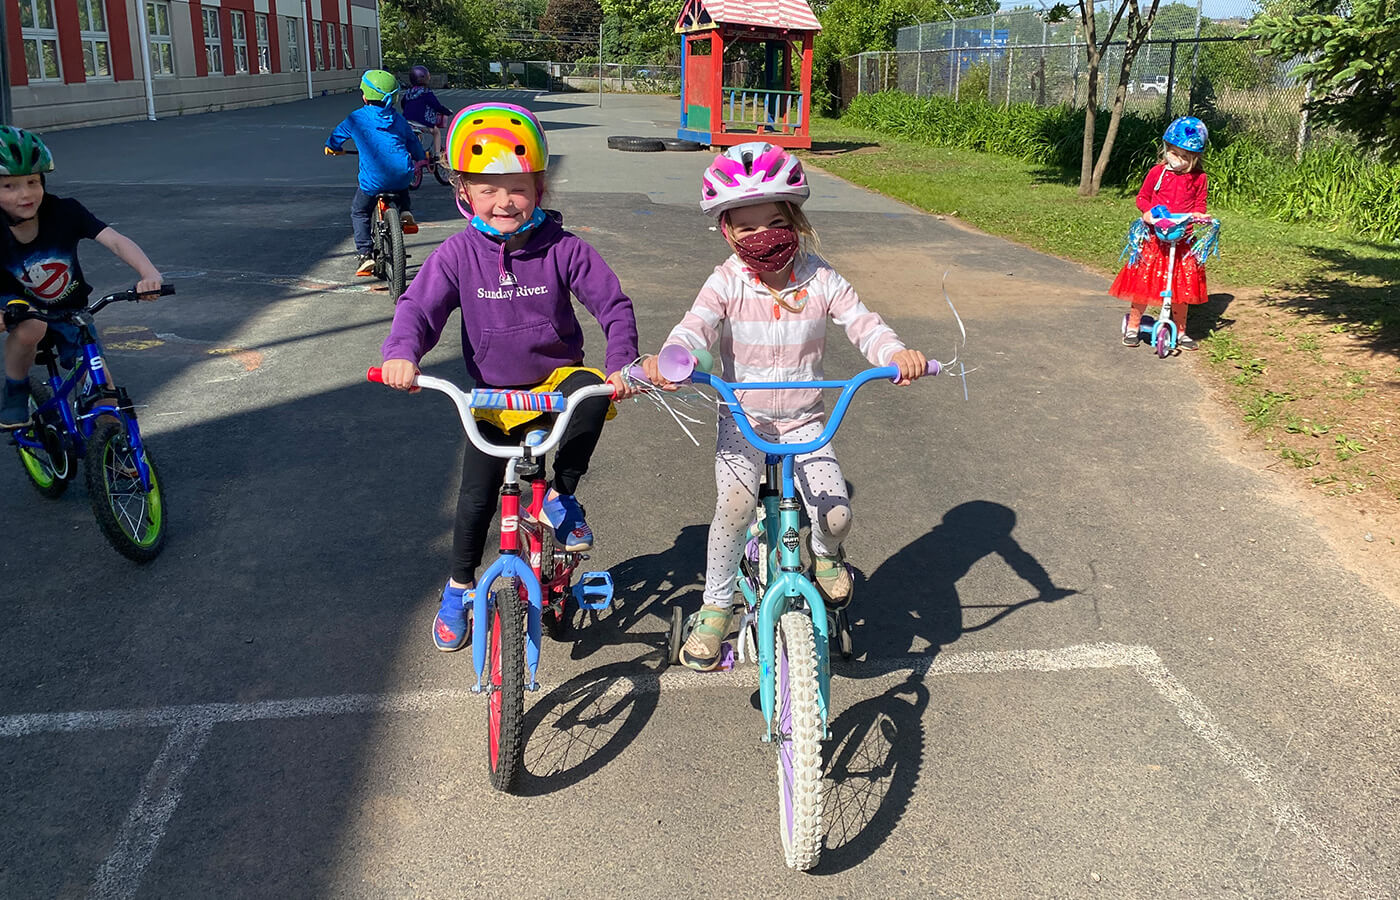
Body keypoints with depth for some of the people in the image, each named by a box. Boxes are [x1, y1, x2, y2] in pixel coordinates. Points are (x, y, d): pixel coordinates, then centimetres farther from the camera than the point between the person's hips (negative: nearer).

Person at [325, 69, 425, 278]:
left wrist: (331, 147, 46)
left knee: (359, 212, 16)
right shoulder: (398, 119, 14)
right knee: (401, 188, 40)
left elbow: (337, 136, 23)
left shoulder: (356, 119, 7)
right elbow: (413, 142, 28)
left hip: (373, 179, -3)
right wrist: (422, 158, 49)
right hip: (402, 174, 3)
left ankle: (365, 255, 4)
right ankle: (405, 212, 15)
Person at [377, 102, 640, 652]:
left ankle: (562, 495, -11)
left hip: (557, 376, -1)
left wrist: (622, 363, -25)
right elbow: (419, 306, -11)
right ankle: (460, 587, 30)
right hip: (495, 393, 1)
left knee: (592, 396, -36)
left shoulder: (562, 249, -12)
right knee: (476, 495, 2)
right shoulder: (459, 253, -10)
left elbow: (613, 304, -10)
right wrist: (401, 353, -32)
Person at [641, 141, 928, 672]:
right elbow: (697, 327, -25)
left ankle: (825, 555, 24)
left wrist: (898, 354, -34)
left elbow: (863, 325, -11)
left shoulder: (820, 280, -6)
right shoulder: (727, 283, -9)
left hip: (804, 419, 1)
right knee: (734, 506, -24)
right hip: (743, 417, -1)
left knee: (835, 513, -16)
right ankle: (715, 608, 0)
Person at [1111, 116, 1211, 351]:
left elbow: (1200, 204, 11)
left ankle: (1180, 331, 20)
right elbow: (1142, 197, 5)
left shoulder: (1198, 178, 2)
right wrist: (1149, 211, -14)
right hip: (1154, 236, -2)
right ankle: (1133, 326, 13)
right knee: (1144, 279, -1)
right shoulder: (1157, 172, -2)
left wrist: (1198, 215, -11)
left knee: (1183, 285, 6)